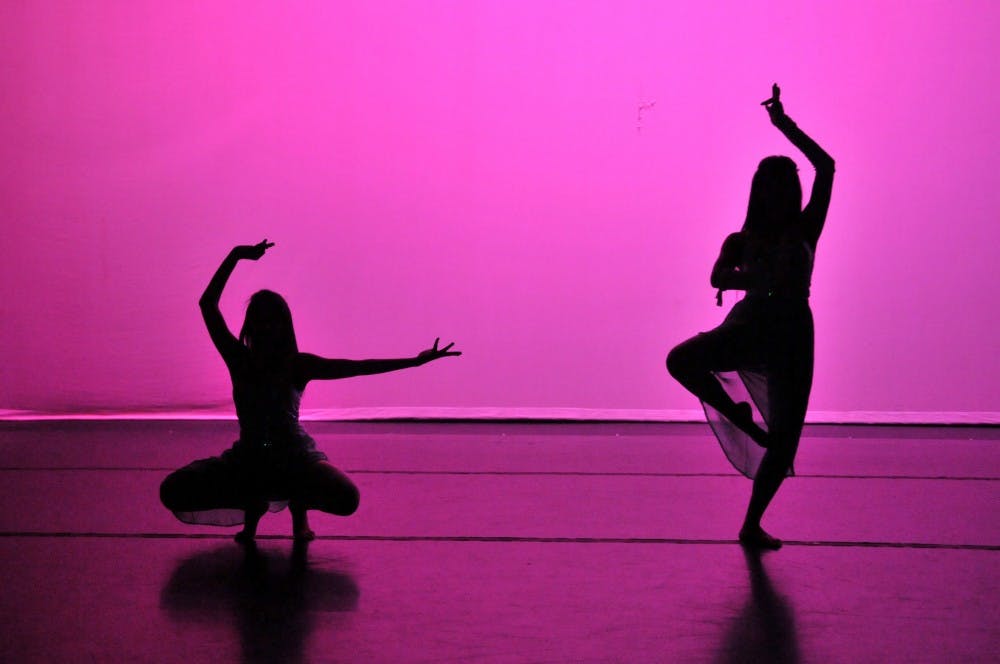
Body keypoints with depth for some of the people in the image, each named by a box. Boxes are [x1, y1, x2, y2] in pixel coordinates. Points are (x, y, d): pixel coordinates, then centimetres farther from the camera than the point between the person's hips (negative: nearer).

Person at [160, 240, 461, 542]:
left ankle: (299, 504, 11)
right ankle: (254, 504, 11)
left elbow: (359, 366, -10)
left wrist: (416, 361, -16)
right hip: (247, 460, 2)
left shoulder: (298, 365, -7)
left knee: (347, 499, -29)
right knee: (173, 492, -16)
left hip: (296, 459, -1)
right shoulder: (239, 360, -5)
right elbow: (208, 304, -11)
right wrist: (235, 256, -15)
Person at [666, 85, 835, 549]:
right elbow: (717, 277, -8)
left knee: (784, 439, -4)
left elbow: (826, 168, 0)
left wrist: (783, 125, -1)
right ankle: (739, 416, -5)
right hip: (748, 328, 0)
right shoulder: (741, 241, 10)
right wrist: (761, 280, -22)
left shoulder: (805, 232, 9)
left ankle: (752, 525, 10)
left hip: (792, 335, 0)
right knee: (681, 360, -28)